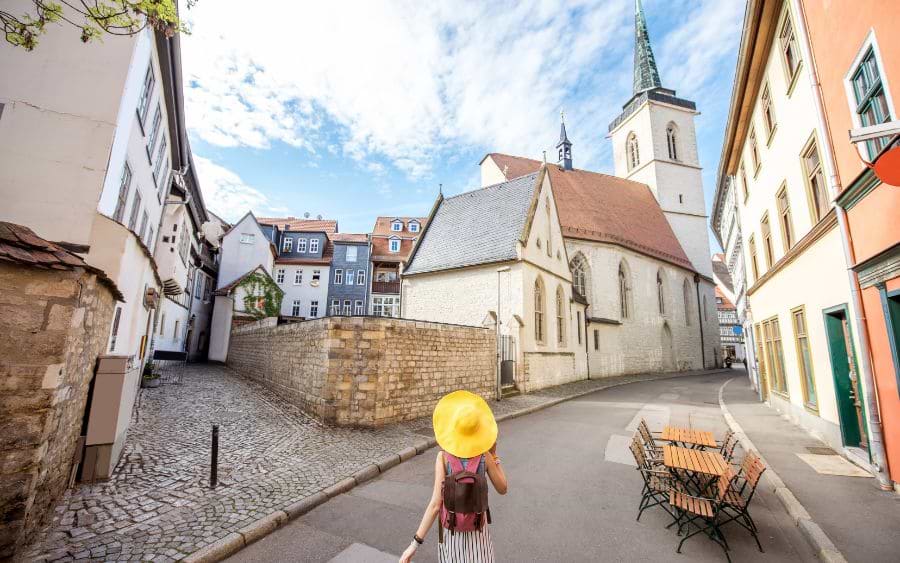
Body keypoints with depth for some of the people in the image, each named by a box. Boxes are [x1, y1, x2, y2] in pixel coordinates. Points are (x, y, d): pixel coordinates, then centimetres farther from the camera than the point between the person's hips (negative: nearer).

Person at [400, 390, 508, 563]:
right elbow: (502, 489, -5)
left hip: (451, 529, 0)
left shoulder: (443, 456, -22)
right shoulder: (484, 455, -20)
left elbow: (436, 504, -24)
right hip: (477, 529, 0)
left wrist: (415, 543, -20)